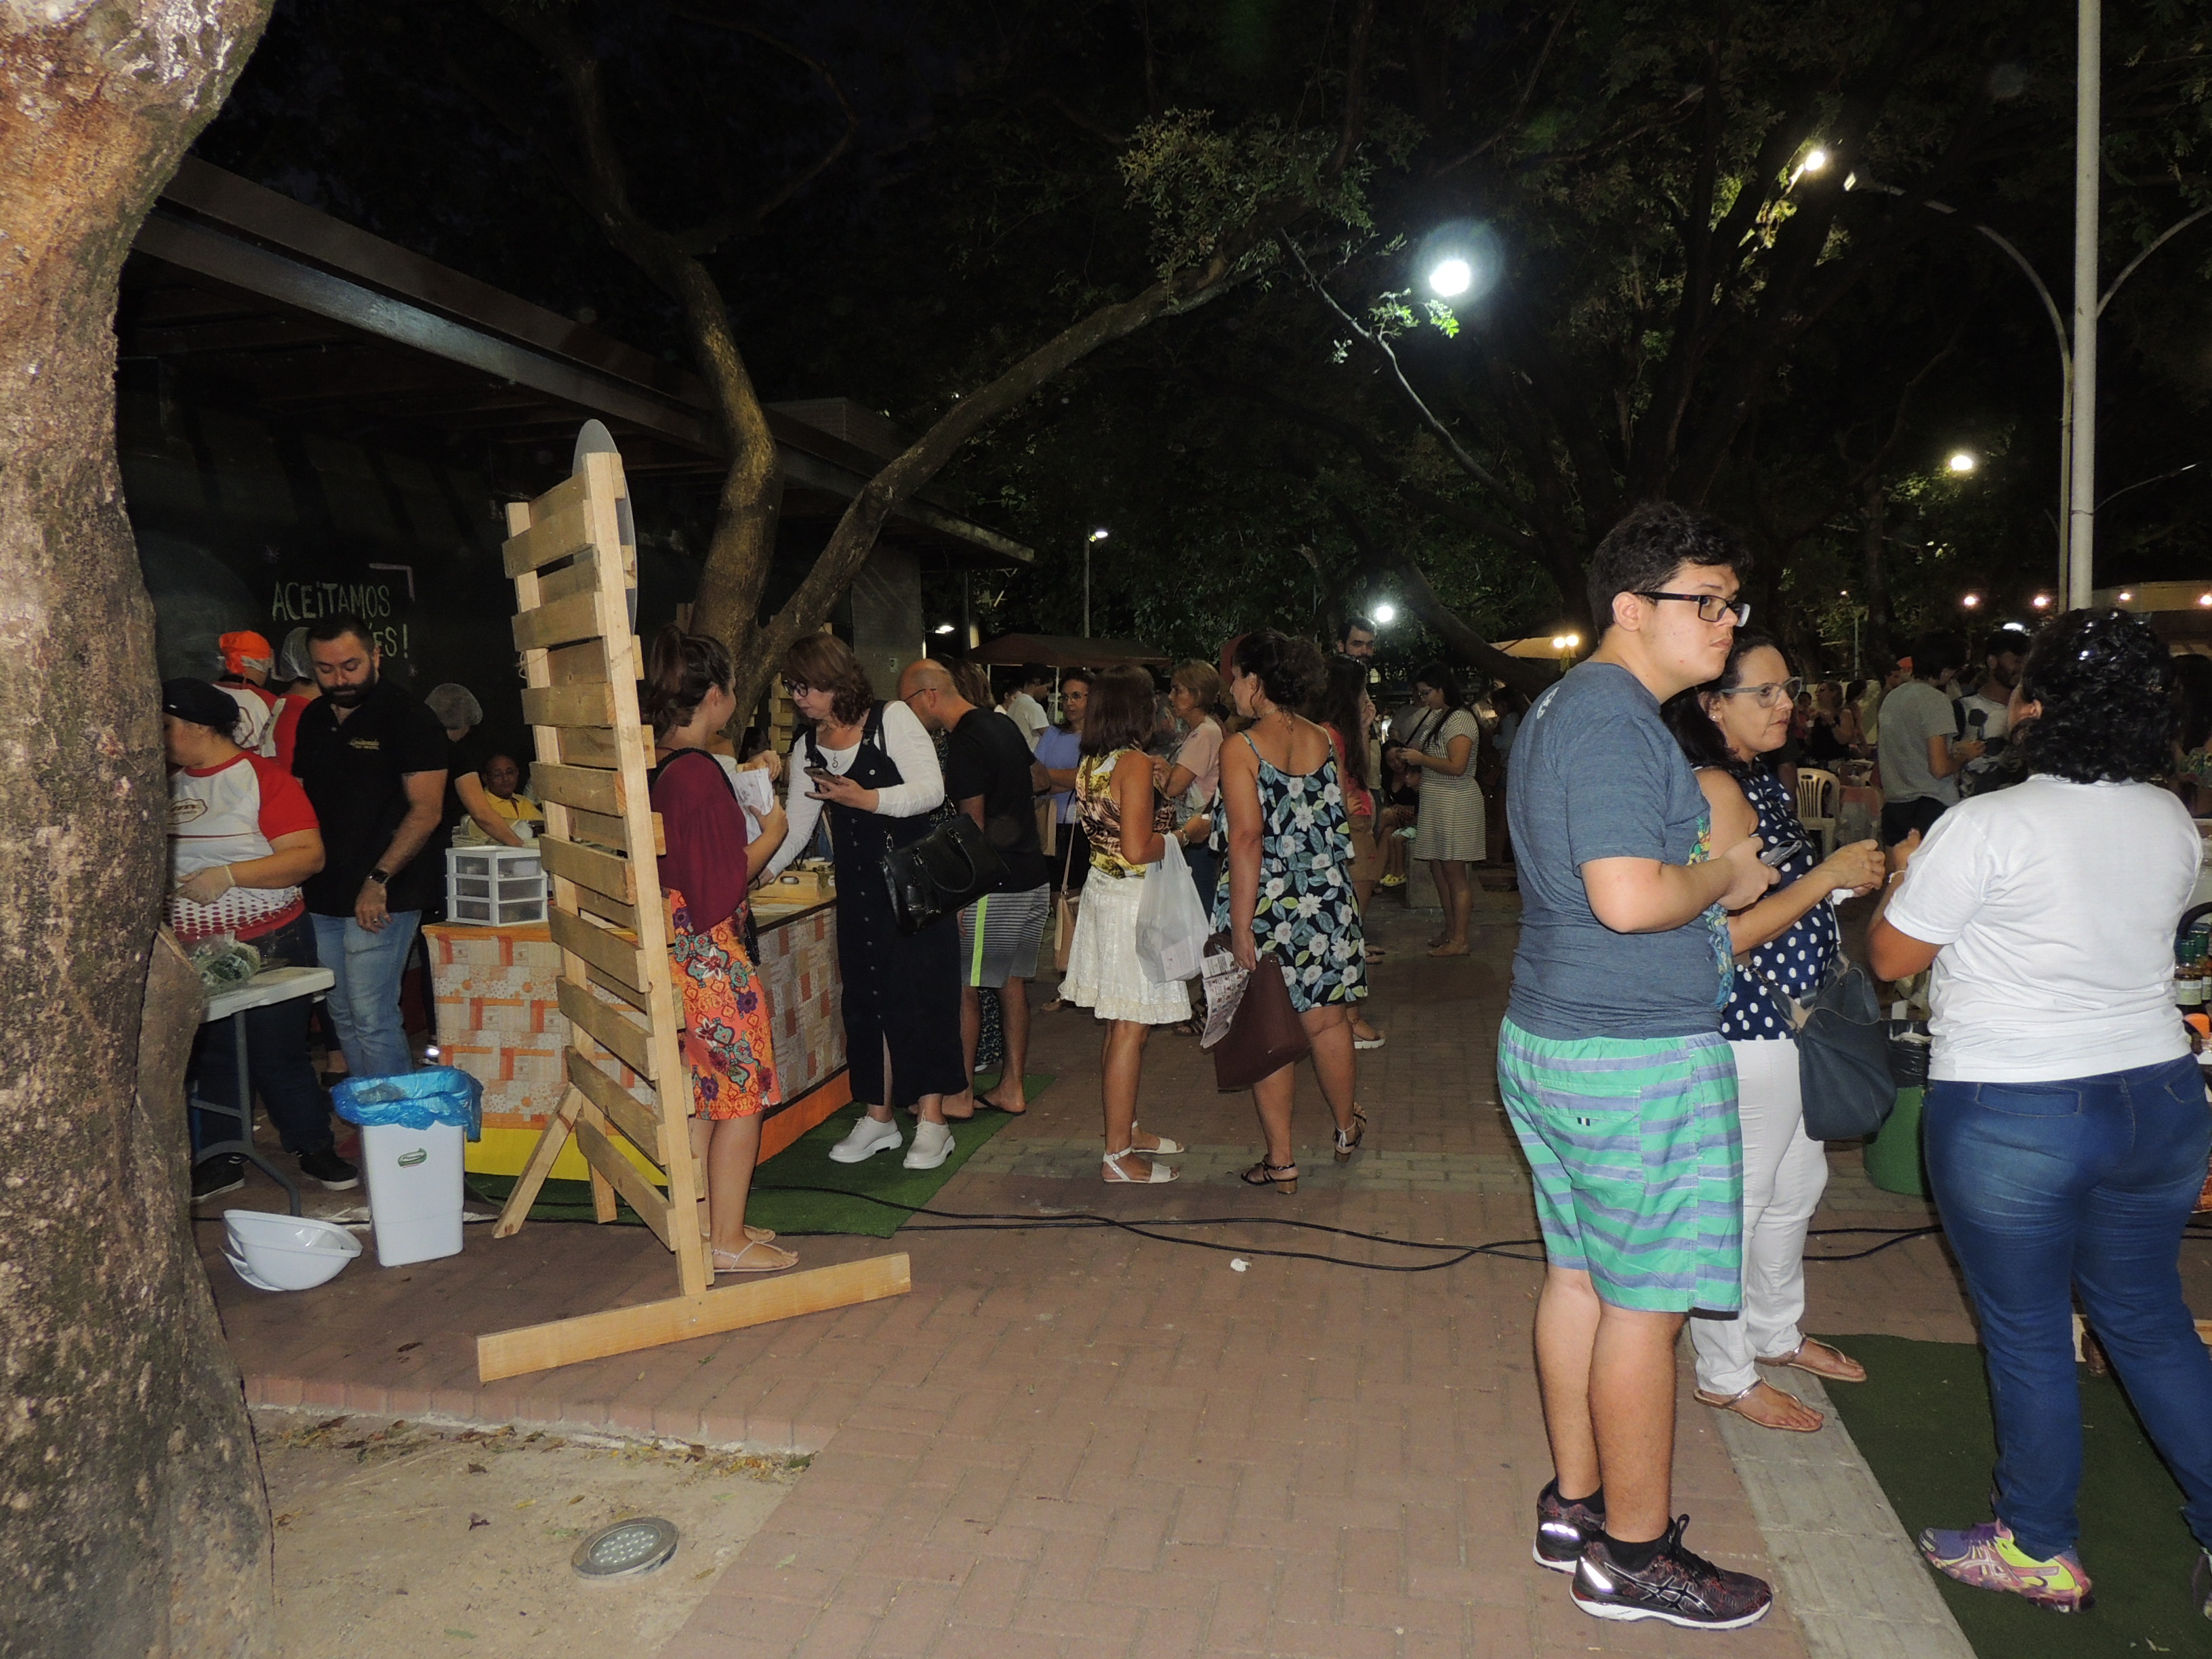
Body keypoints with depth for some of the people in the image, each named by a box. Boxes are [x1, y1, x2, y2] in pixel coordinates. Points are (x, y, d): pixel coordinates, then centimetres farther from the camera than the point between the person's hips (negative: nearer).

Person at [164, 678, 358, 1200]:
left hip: (269, 945, -5)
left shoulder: (263, 777, -9)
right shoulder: (170, 784, 8)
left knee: (278, 1058, 3)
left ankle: (315, 1149, 19)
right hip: (193, 953, 5)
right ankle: (220, 1162, 25)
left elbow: (308, 855, -17)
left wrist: (229, 874, -23)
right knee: (211, 1059, 13)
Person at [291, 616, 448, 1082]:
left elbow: (425, 811, -13)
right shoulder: (313, 719, 13)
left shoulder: (407, 716, -7)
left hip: (381, 899, -7)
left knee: (372, 1018, -9)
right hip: (322, 895, 7)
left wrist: (378, 881, -18)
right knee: (341, 1014, 12)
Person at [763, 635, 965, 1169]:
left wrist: (864, 798, -24)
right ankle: (878, 1117, 19)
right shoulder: (808, 748, 9)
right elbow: (796, 827, 9)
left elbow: (931, 790, -15)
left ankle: (932, 1120, 5)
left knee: (922, 994, -4)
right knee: (866, 999, 7)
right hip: (858, 889, 6)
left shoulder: (892, 719, -8)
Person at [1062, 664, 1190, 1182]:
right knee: (1130, 1031, -3)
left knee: (1120, 1027, 17)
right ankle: (1118, 1156, 4)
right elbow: (1137, 851, -23)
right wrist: (1183, 834, -8)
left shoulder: (1089, 763, 9)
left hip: (1103, 889, 9)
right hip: (1132, 901, -9)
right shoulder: (1134, 763, -17)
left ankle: (1126, 1130, 29)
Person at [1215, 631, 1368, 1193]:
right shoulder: (1325, 741, 3)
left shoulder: (1241, 749, -13)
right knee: (1328, 1022, 18)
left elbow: (1247, 838, -19)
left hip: (1265, 906, -5)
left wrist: (1241, 928, -19)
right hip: (1327, 902, 5)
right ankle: (1347, 1129, 37)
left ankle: (1280, 1161, 15)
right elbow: (1340, 826, 11)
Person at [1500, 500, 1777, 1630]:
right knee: (1645, 1302, 2)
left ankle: (1576, 1504, 31)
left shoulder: (1566, 708, 15)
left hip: (1552, 1035, 10)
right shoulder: (1615, 720, -18)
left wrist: (1711, 876, 14)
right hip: (1634, 1060, -10)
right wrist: (1726, 877, -8)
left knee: (1581, 1276, 17)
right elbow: (1629, 897, -26)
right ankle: (1632, 1555, 16)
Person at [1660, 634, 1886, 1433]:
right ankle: (1725, 1375, 19)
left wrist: (1856, 873, 8)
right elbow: (1726, 935, -24)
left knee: (1796, 1187, 23)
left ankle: (1776, 1331, 42)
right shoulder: (1715, 790, -20)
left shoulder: (1763, 782, 12)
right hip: (1748, 1030, -10)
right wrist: (1828, 876, -19)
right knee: (1737, 1201, 3)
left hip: (1792, 1023, 11)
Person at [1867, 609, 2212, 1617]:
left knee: (2026, 1337, 10)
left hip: (2010, 1117, -6)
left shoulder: (1985, 827, -19)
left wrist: (1905, 877, 9)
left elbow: (1891, 957, -10)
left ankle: (2040, 1553, 27)